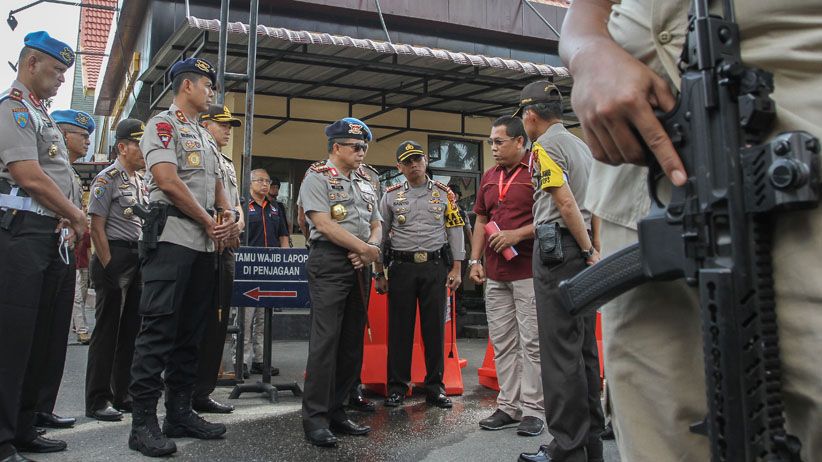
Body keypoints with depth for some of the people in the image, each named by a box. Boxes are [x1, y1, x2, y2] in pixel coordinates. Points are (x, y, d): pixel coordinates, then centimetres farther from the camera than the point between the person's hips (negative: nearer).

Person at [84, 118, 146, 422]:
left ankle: (122, 394, 20)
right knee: (107, 330, -4)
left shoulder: (142, 180, 16)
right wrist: (108, 266, -15)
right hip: (115, 255, -8)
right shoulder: (108, 178, -7)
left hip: (139, 258, 8)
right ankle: (97, 400, 4)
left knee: (131, 329, 11)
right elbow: (97, 226, -11)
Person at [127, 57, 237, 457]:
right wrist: (210, 222, -9)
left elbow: (216, 185, 24)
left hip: (206, 243, 9)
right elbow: (168, 180, -15)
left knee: (191, 331, 10)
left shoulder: (203, 135, 24)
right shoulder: (163, 123, -2)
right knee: (159, 327, -9)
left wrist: (229, 213, 2)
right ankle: (143, 422, -5)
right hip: (172, 236, -9)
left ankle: (180, 412, 17)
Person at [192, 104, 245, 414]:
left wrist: (239, 220, 5)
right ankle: (194, 393, 0)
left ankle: (204, 390, 17)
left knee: (218, 320, 9)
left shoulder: (228, 164, 25)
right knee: (203, 319, -7)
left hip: (226, 246, 9)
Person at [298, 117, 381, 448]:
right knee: (325, 340, -10)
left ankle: (336, 410, 16)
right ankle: (315, 418, -4)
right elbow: (324, 225, -13)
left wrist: (369, 251, -2)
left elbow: (376, 225, 20)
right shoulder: (317, 178, -2)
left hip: (359, 267, 8)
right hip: (329, 262, -8)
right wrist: (366, 248, -10)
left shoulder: (364, 184, 20)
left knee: (352, 341, 7)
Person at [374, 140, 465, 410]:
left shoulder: (444, 194, 8)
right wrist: (379, 273, 3)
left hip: (435, 267, 0)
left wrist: (456, 269, 0)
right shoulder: (391, 196, 7)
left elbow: (455, 232, 7)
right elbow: (380, 235, 8)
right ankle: (397, 386, 12)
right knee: (399, 327, 2)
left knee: (435, 327, 3)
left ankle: (435, 387, 12)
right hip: (402, 267, 0)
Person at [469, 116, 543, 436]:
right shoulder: (489, 177, 16)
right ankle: (508, 406, 19)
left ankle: (533, 409, 8)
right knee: (502, 343, 10)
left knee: (531, 342, -1)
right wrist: (475, 260, 11)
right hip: (495, 273, 7)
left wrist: (518, 233, -18)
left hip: (529, 270, -7)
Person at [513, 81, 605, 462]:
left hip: (558, 248, -9)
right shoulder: (582, 145, 20)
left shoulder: (544, 146, -8)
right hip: (582, 248, 9)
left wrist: (588, 251, -11)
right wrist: (594, 248, 18)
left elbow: (566, 203, -17)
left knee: (560, 350, -6)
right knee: (584, 348, 12)